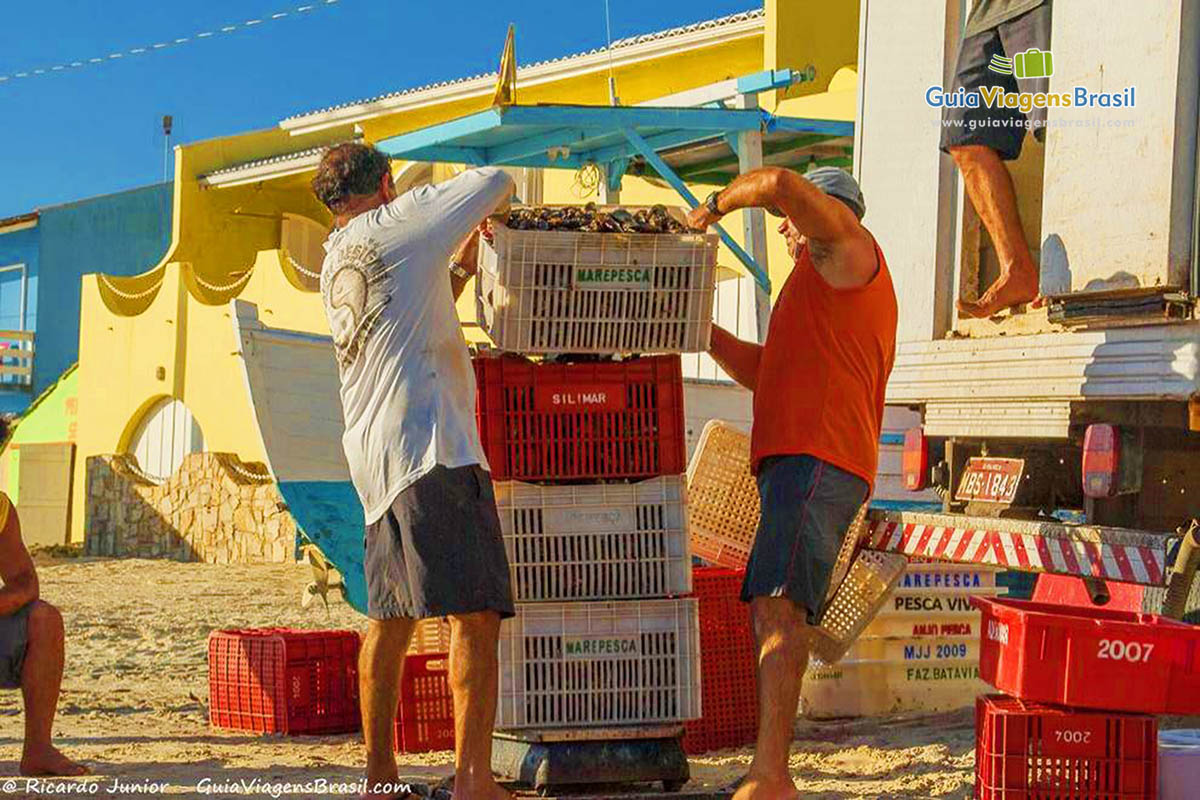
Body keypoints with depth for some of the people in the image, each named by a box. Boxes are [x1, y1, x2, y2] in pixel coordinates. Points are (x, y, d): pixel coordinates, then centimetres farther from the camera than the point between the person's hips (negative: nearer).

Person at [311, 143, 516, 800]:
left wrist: (460, 267, 34)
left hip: (373, 459, 9)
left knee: (390, 617, 13)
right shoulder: (399, 222, 0)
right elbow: (495, 181, 5)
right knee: (476, 613, -11)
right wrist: (489, 200, 26)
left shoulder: (335, 263, 21)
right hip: (430, 445, -9)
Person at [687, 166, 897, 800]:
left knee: (776, 603, -22)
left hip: (817, 459, -11)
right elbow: (764, 371, 32)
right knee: (775, 610, 8)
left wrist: (713, 207, 5)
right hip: (796, 462, 11)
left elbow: (781, 183, -11)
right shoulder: (829, 287, 34)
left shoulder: (849, 249, 5)